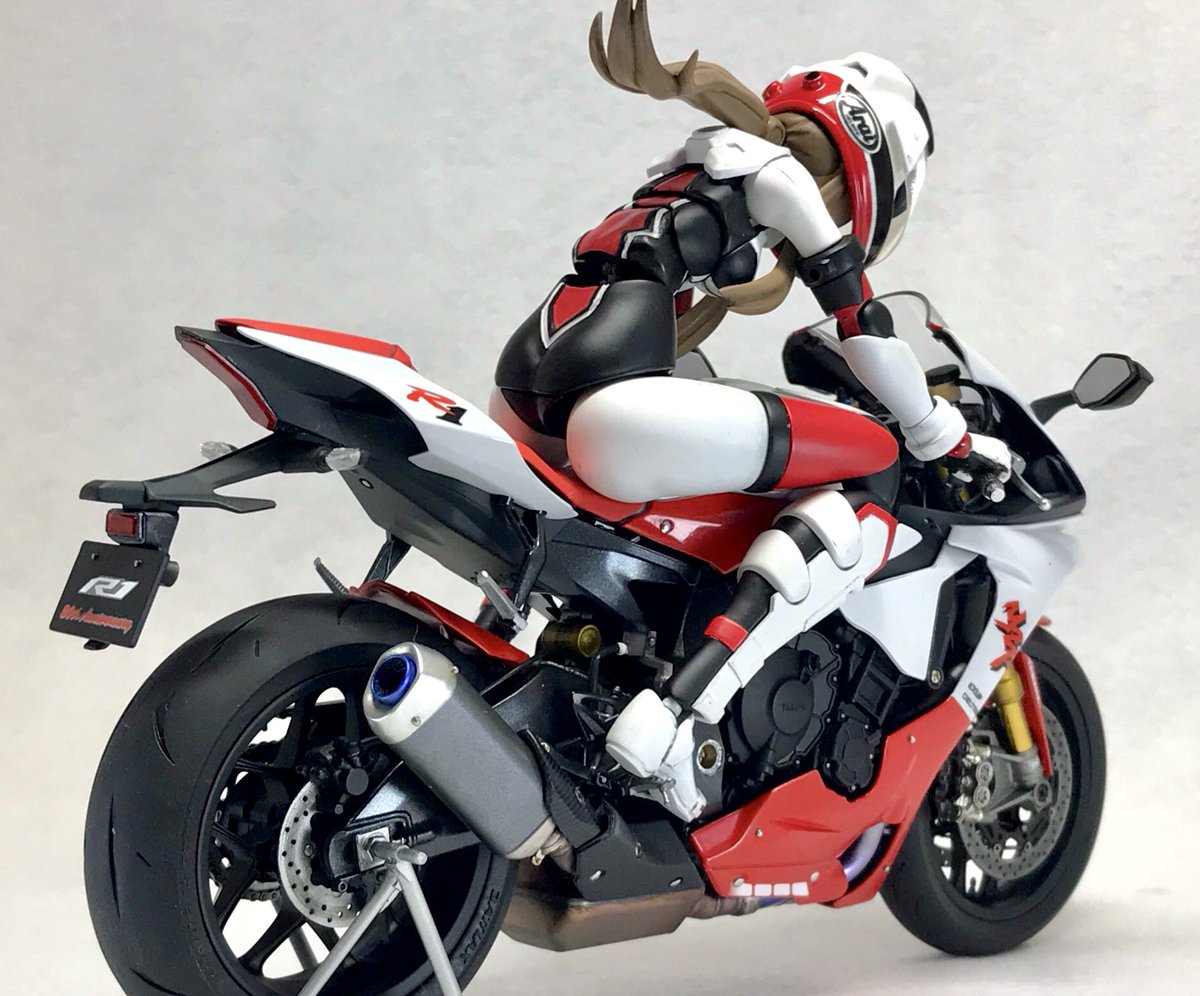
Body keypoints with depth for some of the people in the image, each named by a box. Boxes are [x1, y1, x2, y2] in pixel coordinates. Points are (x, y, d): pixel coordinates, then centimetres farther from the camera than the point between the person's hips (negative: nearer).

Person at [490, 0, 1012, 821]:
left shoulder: (696, 163, 31)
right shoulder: (778, 172, 7)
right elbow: (862, 321, 6)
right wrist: (949, 439, 17)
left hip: (521, 404, 10)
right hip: (614, 406, -10)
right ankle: (673, 714, -20)